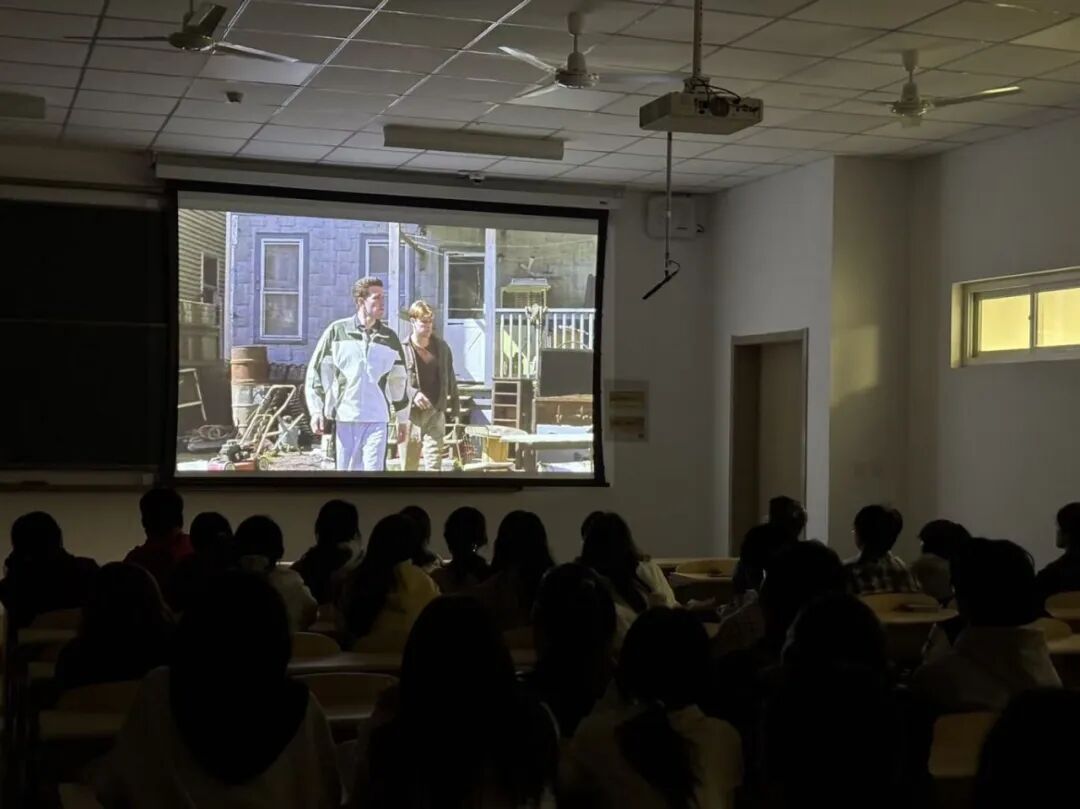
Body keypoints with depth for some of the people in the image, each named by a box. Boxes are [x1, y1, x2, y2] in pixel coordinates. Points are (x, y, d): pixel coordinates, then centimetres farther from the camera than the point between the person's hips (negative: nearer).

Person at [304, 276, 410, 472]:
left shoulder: (389, 338, 9)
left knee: (374, 469, -8)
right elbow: (316, 371, 4)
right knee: (344, 469, 6)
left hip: (377, 421, 1)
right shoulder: (337, 331, 2)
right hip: (343, 418, -1)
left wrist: (402, 418, 18)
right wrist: (316, 411, -2)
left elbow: (399, 380, 17)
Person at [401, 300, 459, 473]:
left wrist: (454, 409, 15)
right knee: (409, 464, 7)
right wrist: (413, 394, -27)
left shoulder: (442, 347, 8)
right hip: (410, 413, -2)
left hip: (435, 412, 2)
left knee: (434, 464, -4)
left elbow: (450, 379, 15)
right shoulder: (403, 348, -6)